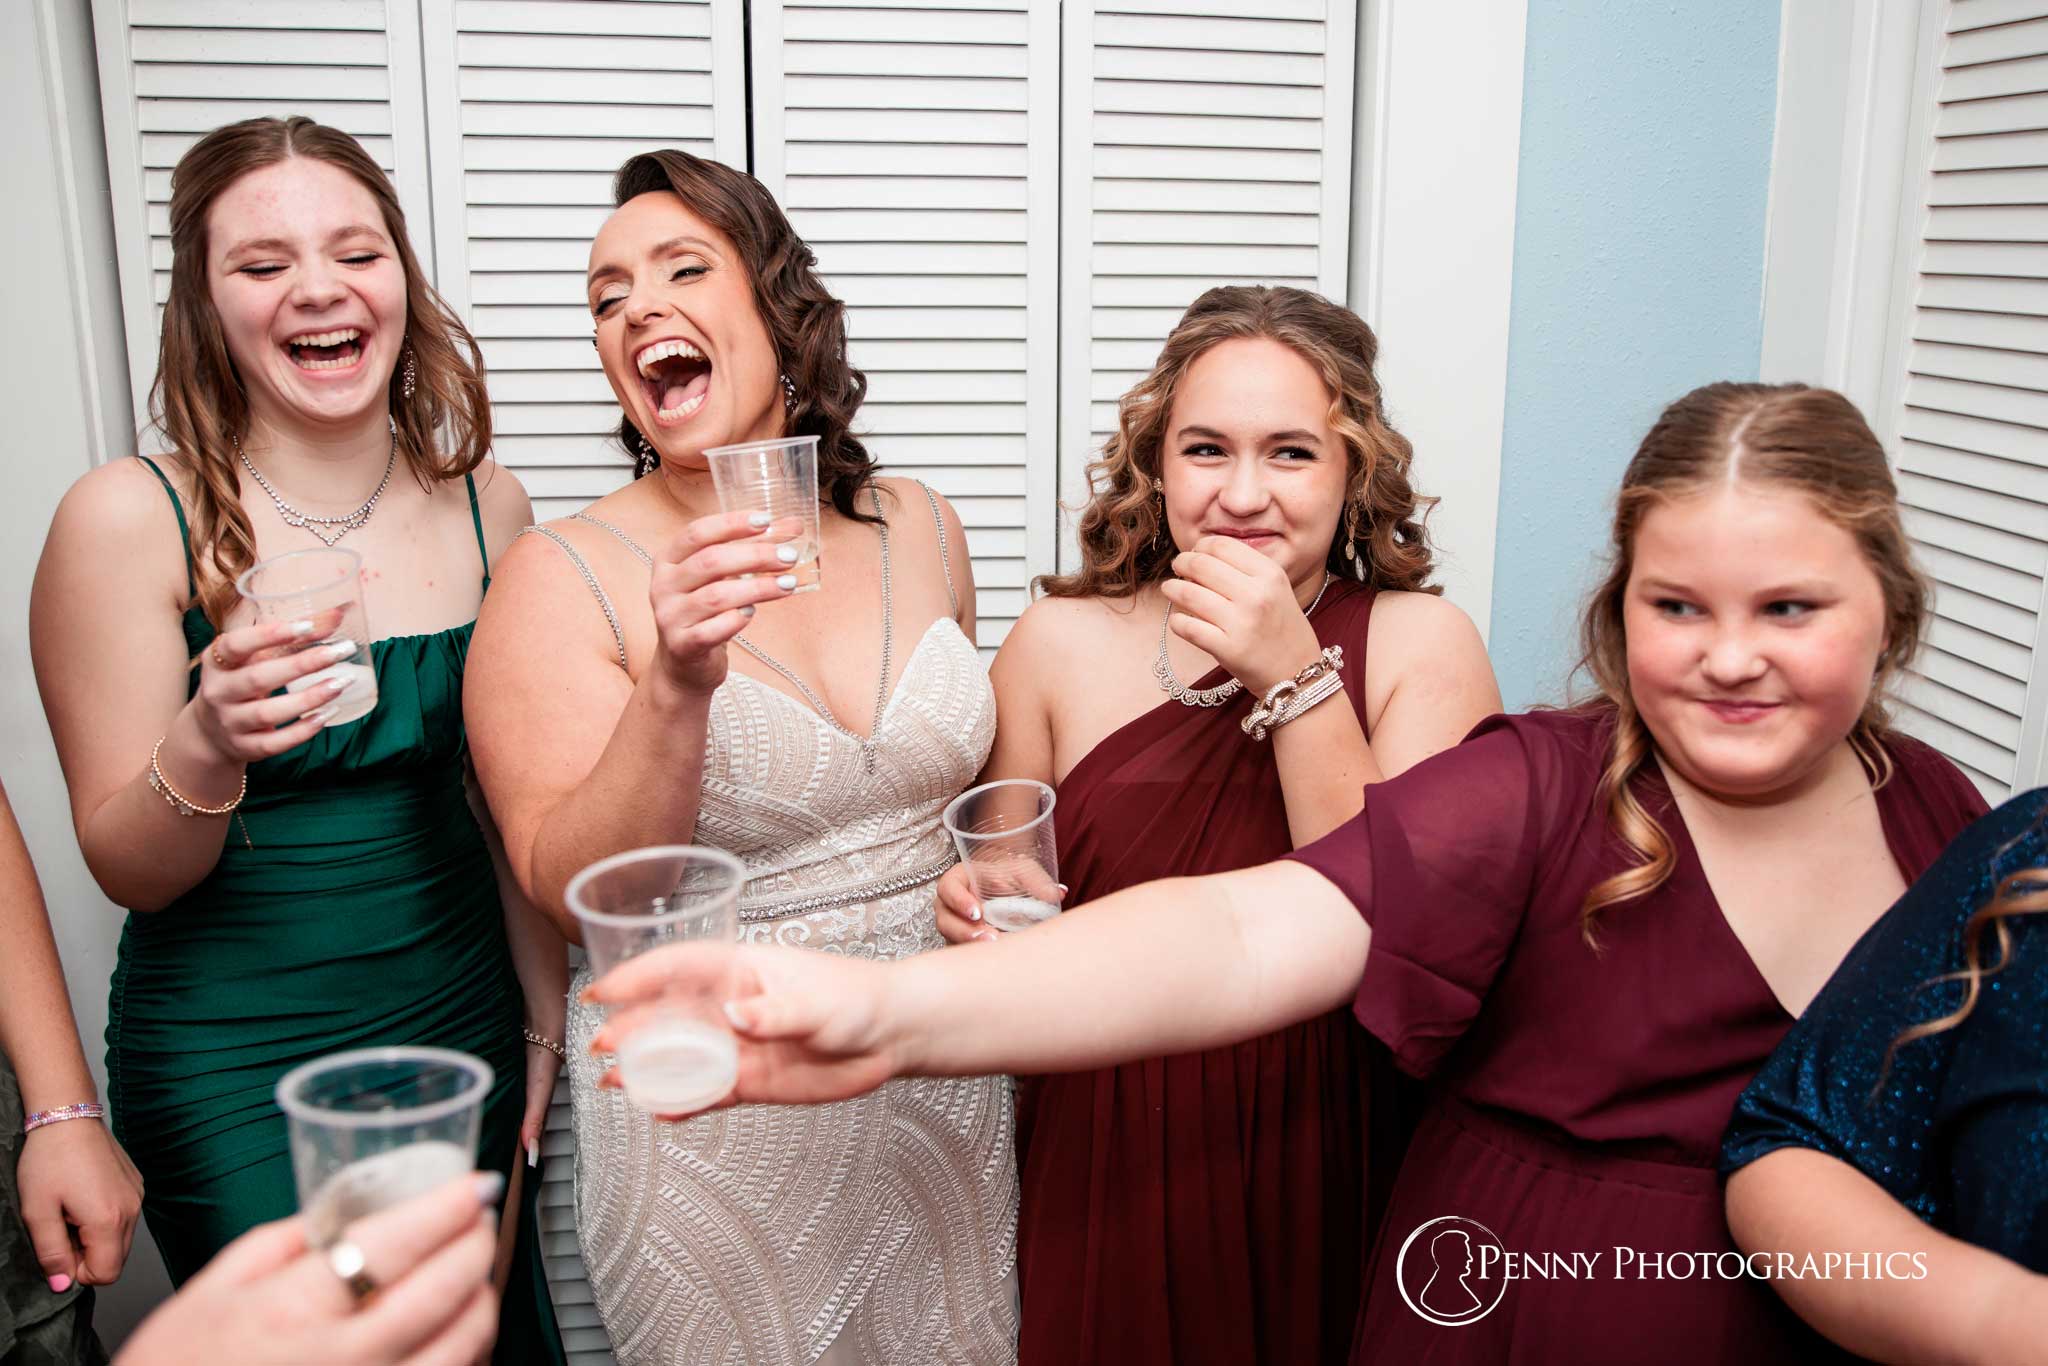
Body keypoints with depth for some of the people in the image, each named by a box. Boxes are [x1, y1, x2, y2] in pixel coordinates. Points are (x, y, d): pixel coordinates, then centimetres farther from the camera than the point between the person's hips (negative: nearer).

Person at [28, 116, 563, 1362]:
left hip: (464, 1029, 4)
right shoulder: (129, 519, -14)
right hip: (237, 1074, -3)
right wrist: (206, 749, -31)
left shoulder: (485, 507, -3)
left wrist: (553, 1027, 6)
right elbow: (127, 870, -10)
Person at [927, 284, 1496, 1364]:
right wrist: (975, 904, -16)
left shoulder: (1422, 647, -9)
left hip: (1322, 1165, 0)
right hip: (1104, 1164, 1)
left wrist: (1297, 677, -25)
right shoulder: (1061, 640, -6)